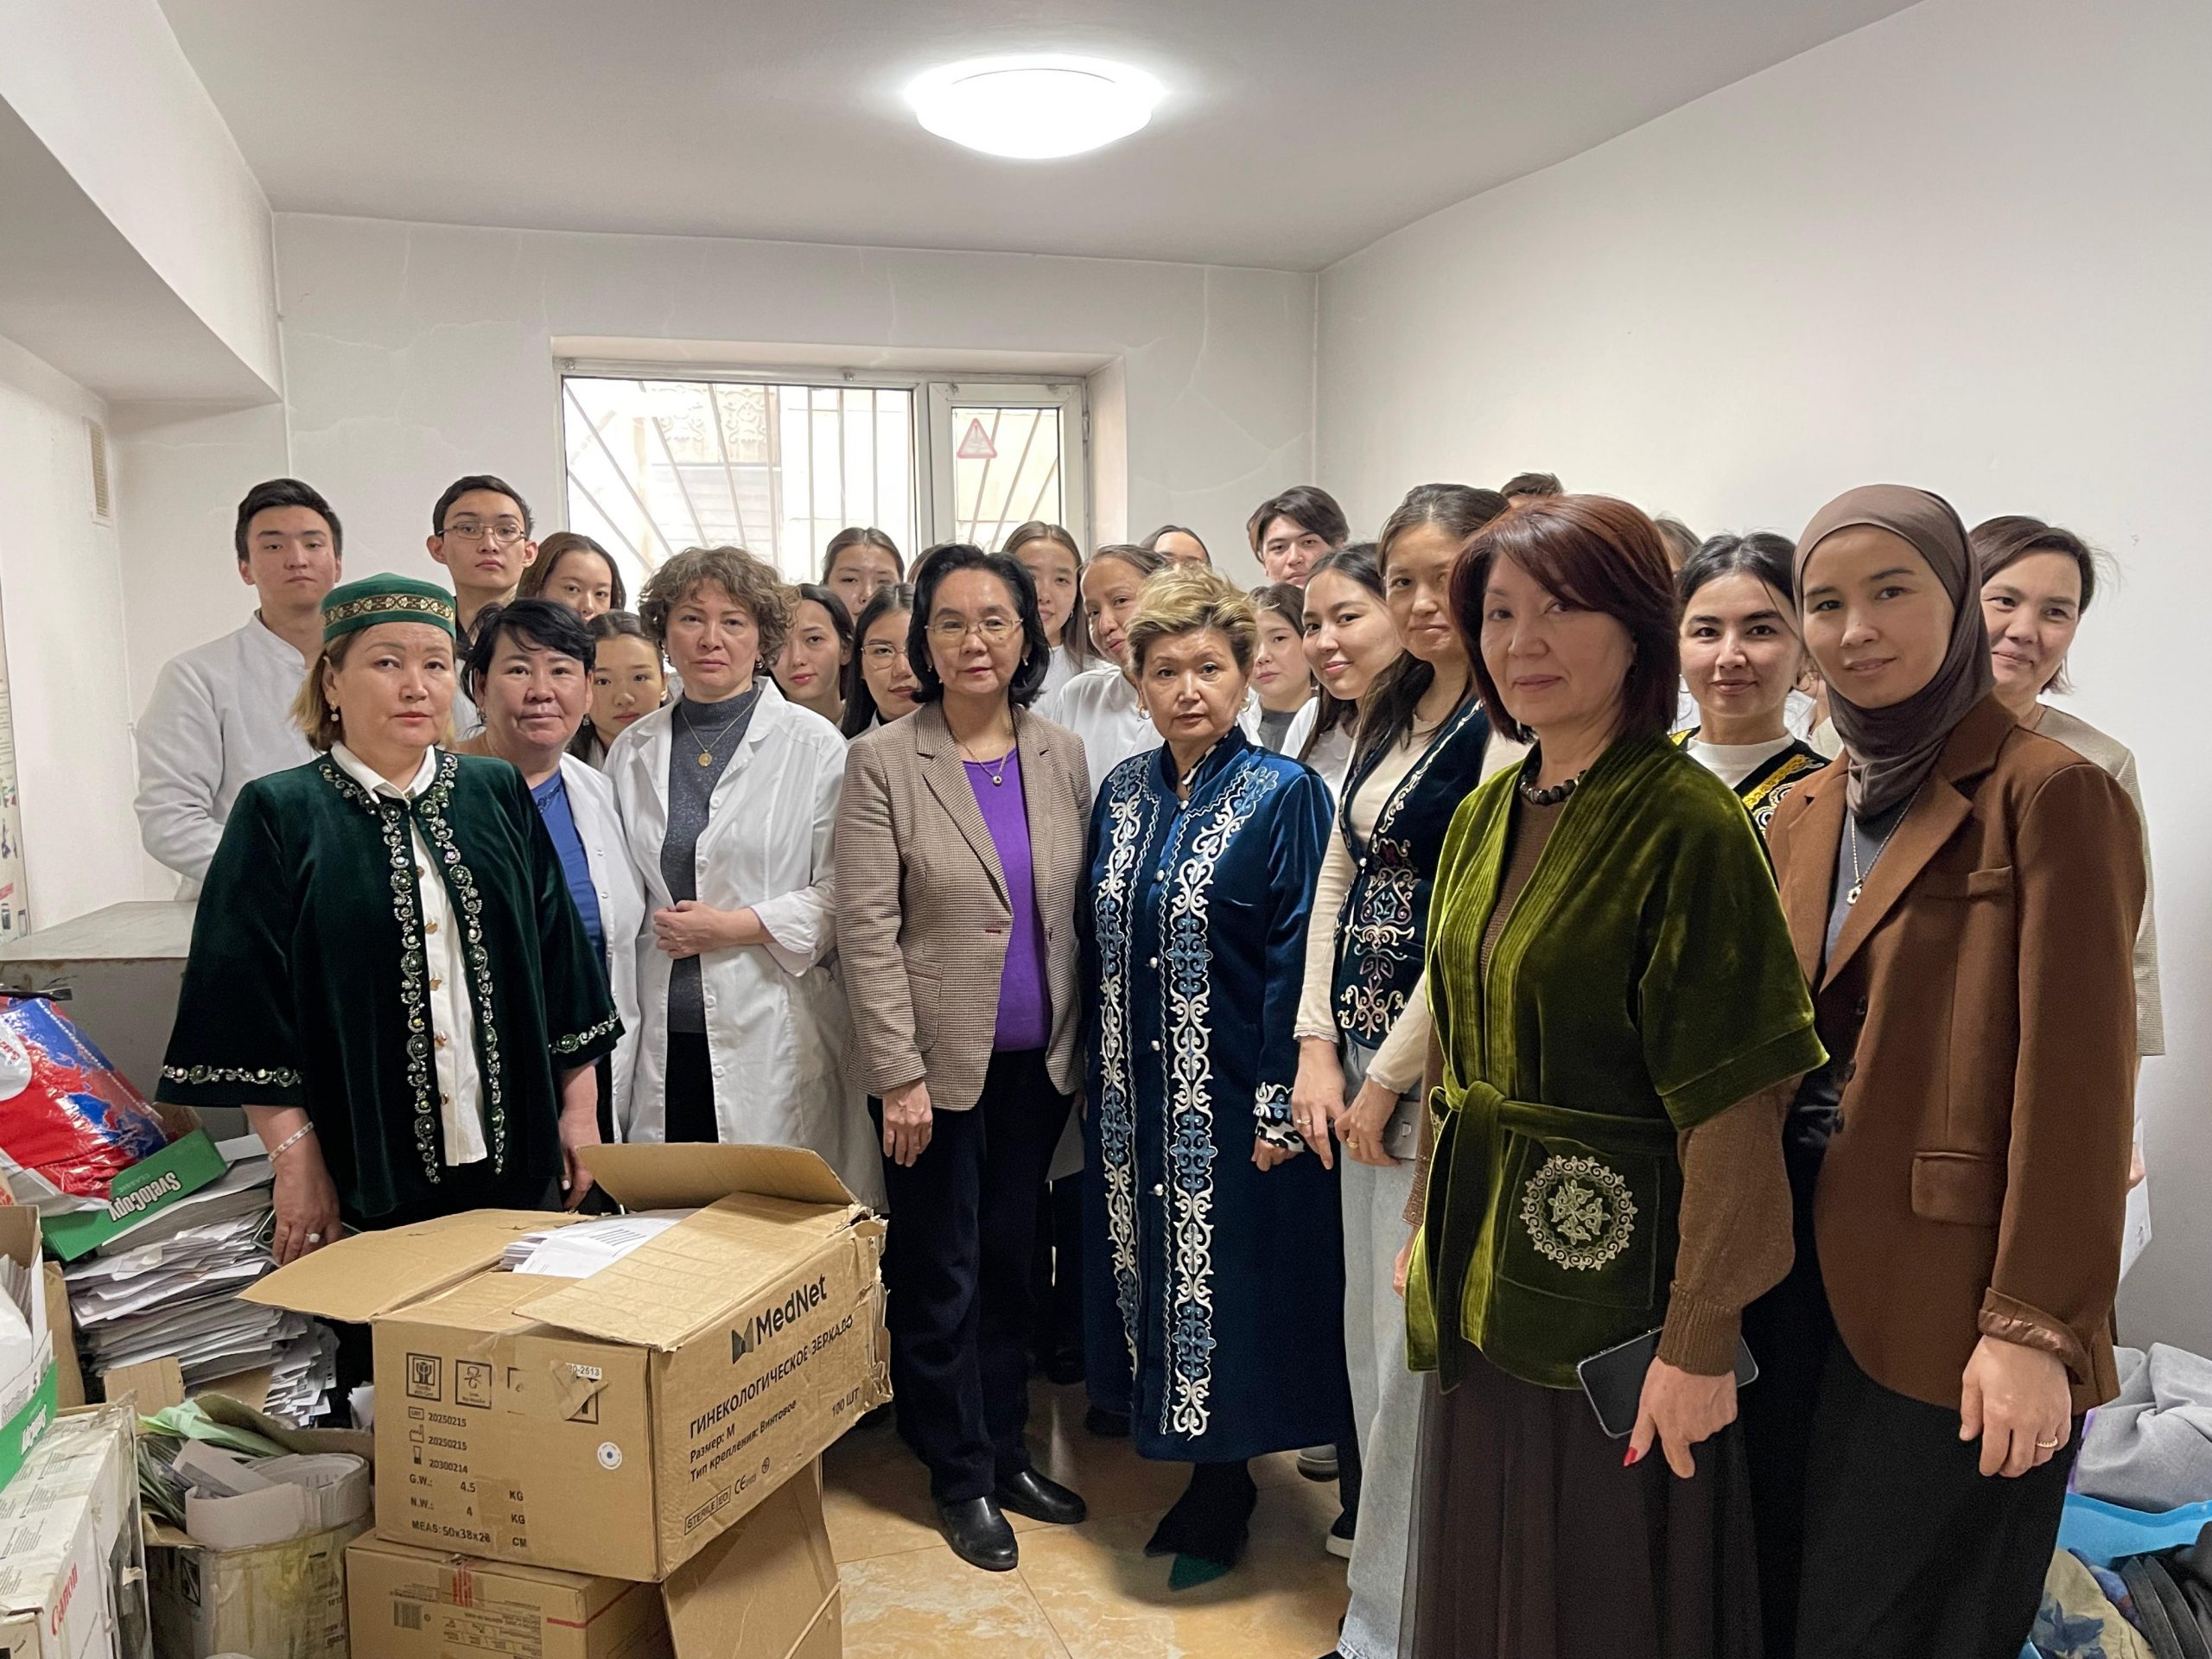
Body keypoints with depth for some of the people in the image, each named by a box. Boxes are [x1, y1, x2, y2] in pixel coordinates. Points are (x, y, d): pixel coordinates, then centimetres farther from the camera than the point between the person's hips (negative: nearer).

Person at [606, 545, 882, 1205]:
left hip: (772, 1037, -3)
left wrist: (736, 926, -12)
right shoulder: (632, 751, 12)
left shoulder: (813, 744, -1)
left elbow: (841, 891, -5)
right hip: (664, 1043, 3)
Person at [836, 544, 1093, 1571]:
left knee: (1011, 1261, 15)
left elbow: (1081, 912, 8)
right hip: (940, 1063, -3)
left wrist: (1083, 1042, 5)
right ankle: (961, 1478, 26)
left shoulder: (1062, 756, 4)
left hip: (1039, 1061, 4)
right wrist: (898, 1075, -14)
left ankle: (1006, 1452, 33)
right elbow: (866, 930, -11)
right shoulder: (882, 761, -8)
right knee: (941, 1276, 8)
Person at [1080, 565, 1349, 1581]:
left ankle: (1221, 1492, 25)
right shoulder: (1122, 793, 6)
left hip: (1230, 1100, -5)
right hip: (1133, 1096, 6)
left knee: (1225, 1281, 4)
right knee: (1149, 1263, 13)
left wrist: (1280, 1104, -16)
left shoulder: (1285, 796, -9)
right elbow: (1097, 941, 10)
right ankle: (1203, 1470, 32)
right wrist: (1096, 1068, 8)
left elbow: (1296, 961, -13)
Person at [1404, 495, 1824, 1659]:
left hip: (1611, 1280, -7)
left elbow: (1731, 1104, -19)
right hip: (1481, 1267, 7)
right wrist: (1428, 1227, 14)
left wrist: (1699, 1341, -18)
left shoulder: (1688, 824, -17)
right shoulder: (1486, 816, 5)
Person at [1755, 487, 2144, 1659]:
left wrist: (2038, 1327, -17)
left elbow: (2076, 1081, -14)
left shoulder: (2051, 796, -10)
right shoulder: (1804, 815, 10)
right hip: (1798, 1280, 6)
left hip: (1946, 1308, -6)